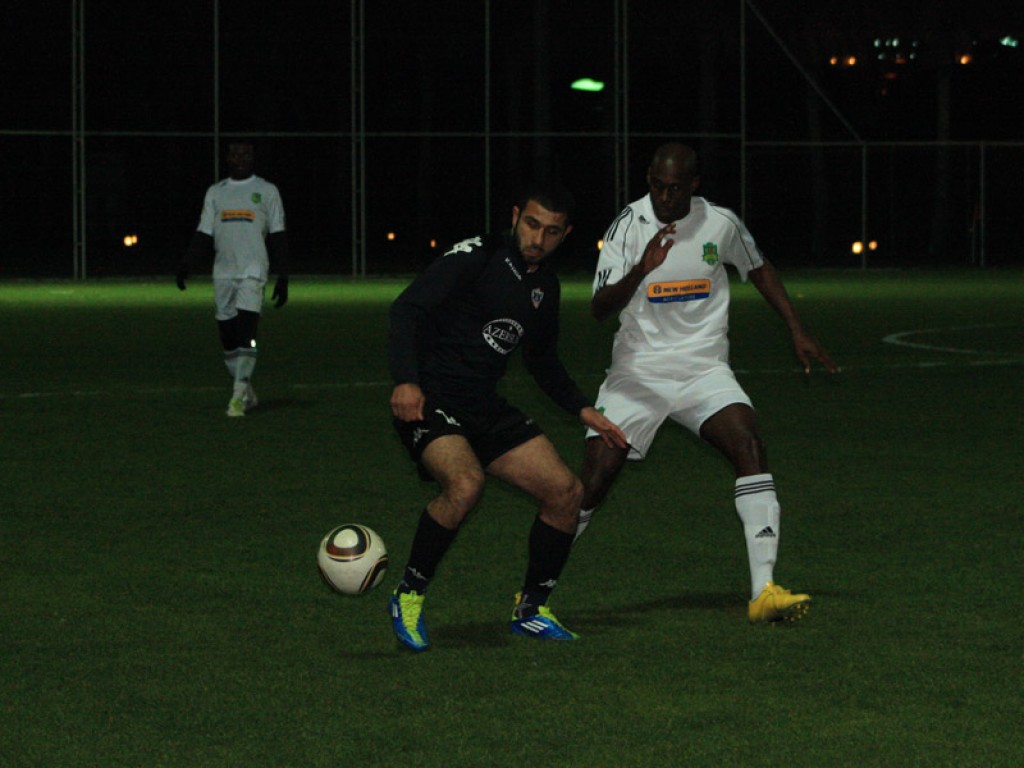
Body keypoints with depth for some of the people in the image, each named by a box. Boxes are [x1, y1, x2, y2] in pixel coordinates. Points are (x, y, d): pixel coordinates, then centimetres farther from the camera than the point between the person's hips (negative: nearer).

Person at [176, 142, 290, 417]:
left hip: (253, 272, -4)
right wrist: (186, 265, 0)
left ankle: (239, 396, -17)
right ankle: (247, 394, 16)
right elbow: (204, 235, 14)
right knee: (228, 337, 4)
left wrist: (283, 278, -2)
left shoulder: (266, 191, 6)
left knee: (245, 335, -16)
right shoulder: (215, 192, 15)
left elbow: (277, 237, 4)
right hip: (223, 273, 4)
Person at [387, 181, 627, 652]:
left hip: (485, 408, 8)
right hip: (430, 401, -8)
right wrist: (405, 381, -32)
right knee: (465, 484, -33)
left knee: (566, 491, -1)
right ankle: (408, 597, -13)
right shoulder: (476, 257, -10)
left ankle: (531, 611, 16)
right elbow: (408, 308, -19)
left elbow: (542, 361, 29)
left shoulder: (545, 287, 13)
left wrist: (583, 410, 17)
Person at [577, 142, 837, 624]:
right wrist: (642, 271, -35)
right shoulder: (630, 225, -10)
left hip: (705, 368, 2)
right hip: (637, 372, -1)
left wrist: (797, 331, 15)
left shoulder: (721, 224, -2)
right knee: (595, 476, -10)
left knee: (749, 445, -23)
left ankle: (763, 592, -25)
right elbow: (600, 308, -19)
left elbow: (759, 269, 19)